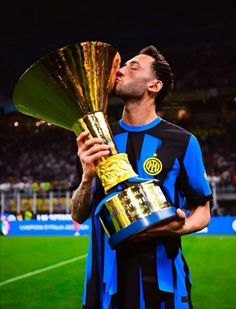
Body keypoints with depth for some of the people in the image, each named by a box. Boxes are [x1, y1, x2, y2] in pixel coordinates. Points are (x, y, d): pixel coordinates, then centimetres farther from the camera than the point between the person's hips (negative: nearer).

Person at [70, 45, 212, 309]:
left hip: (161, 279, -2)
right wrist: (88, 176, -16)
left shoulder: (181, 142, -6)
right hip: (105, 279, 2)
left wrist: (181, 227, -20)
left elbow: (202, 210, 2)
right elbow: (78, 216, 2)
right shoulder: (97, 139, 2)